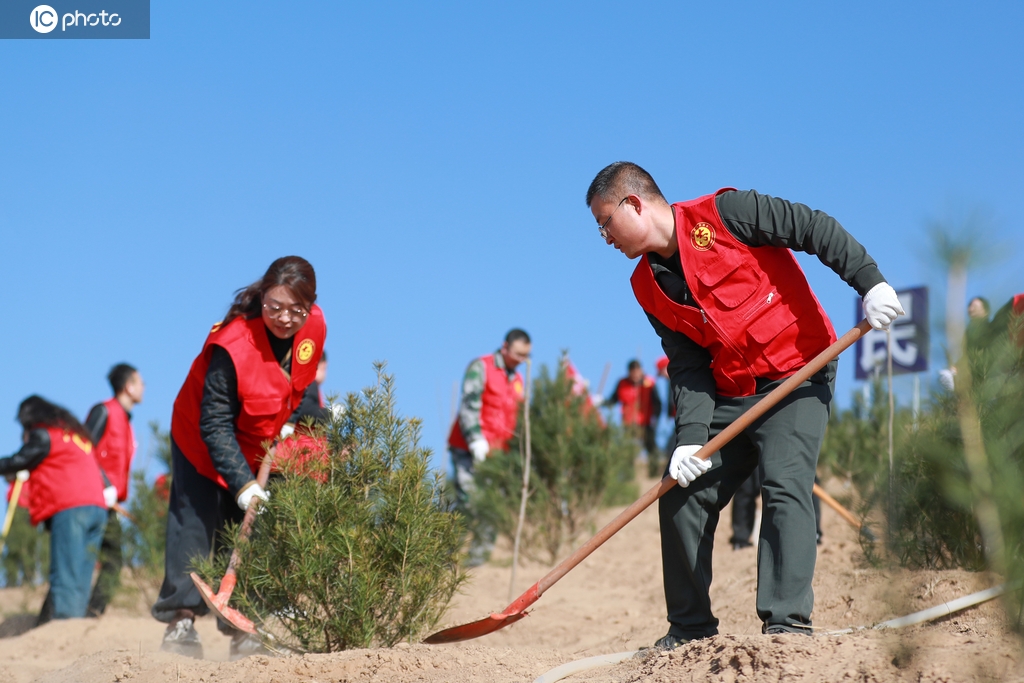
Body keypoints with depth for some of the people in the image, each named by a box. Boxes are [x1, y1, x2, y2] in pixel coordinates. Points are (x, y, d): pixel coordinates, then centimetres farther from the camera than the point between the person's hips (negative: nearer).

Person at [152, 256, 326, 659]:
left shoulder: (314, 327, -17)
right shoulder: (232, 346, -35)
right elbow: (214, 425, -32)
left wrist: (291, 422, -3)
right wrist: (242, 483, -38)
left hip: (262, 446, 5)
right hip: (203, 443, -5)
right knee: (196, 522, -12)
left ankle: (242, 629, 7)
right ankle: (180, 622, -11)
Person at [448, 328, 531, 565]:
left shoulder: (518, 380, 19)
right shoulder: (480, 368, -3)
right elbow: (469, 406, -12)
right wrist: (477, 442, -19)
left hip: (498, 454, 7)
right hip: (469, 450, -7)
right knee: (468, 502, -12)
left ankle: (479, 557, 4)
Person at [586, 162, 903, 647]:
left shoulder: (722, 215, -12)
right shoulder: (648, 286, 8)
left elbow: (815, 229, -14)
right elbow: (688, 367, 4)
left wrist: (870, 282, -23)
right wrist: (691, 436, -10)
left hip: (798, 377, -7)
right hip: (729, 396, 7)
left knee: (784, 484, -24)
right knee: (682, 497, 5)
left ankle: (788, 623, -22)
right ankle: (690, 628, 18)